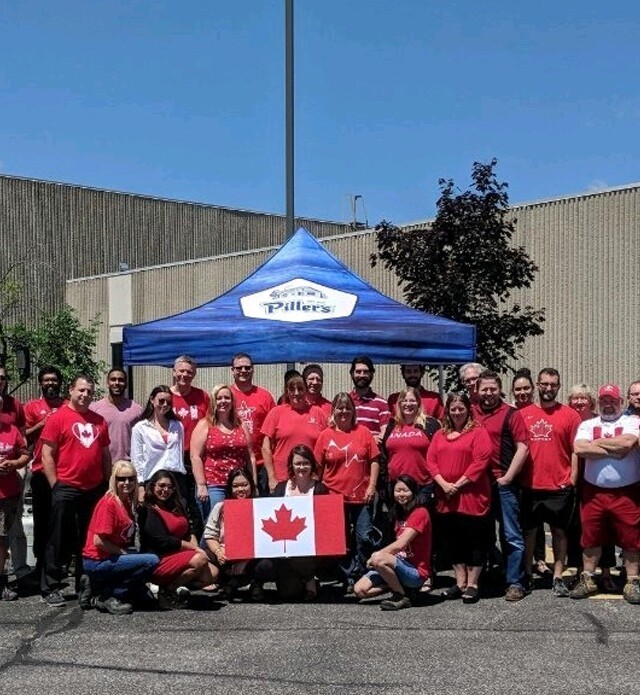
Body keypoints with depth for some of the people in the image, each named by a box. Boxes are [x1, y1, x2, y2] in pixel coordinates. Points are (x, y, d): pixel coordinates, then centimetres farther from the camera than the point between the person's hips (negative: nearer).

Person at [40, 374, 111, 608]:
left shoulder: (99, 420, 11)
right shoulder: (58, 418, -4)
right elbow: (47, 455, -7)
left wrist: (108, 483, 13)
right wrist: (56, 486, -10)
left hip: (95, 490, 5)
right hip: (66, 490, -5)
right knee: (58, 541, 1)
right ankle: (50, 589, 7)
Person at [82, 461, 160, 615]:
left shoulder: (127, 502, 9)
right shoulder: (109, 502, -17)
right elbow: (99, 541, -20)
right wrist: (123, 552, -12)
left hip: (113, 557, 9)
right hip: (97, 562, -9)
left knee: (143, 596, 15)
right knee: (152, 561, -22)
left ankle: (96, 588, 13)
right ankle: (106, 596, -12)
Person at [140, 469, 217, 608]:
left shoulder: (176, 507, 18)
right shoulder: (147, 512, -8)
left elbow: (188, 533, 16)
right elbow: (163, 541, -15)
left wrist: (195, 547, -7)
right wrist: (194, 548, -13)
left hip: (180, 555, 8)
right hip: (159, 561, -8)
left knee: (212, 574, -11)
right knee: (200, 560, -28)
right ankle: (167, 590, -13)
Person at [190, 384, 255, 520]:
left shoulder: (241, 426, 15)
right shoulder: (204, 426, 3)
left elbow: (250, 457, 16)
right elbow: (195, 457, -4)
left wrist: (254, 485, 10)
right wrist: (201, 485, -11)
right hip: (213, 487, -4)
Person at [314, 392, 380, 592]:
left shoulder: (363, 432, 4)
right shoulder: (325, 435, 3)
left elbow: (374, 460, 4)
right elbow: (318, 467, 5)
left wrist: (372, 486, -4)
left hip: (362, 496, 0)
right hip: (335, 496, 0)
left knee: (364, 538, -1)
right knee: (342, 541, 7)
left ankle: (360, 575, 11)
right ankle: (349, 578, 15)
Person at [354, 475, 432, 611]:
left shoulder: (420, 513, -11)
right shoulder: (399, 514, 17)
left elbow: (400, 545, -19)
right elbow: (398, 546, 11)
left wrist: (376, 555, -9)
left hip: (416, 571, -8)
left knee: (378, 559, -33)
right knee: (359, 590, -9)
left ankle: (402, 598, -15)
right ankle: (398, 585, 8)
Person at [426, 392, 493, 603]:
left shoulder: (478, 432, -3)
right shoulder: (440, 435, 14)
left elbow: (481, 461, -12)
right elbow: (431, 460, 7)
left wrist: (459, 484, -14)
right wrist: (443, 484, -8)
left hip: (472, 496, -5)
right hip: (446, 498, 5)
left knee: (475, 540, -1)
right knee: (453, 540, 11)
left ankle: (472, 585, 6)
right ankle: (460, 583, 20)